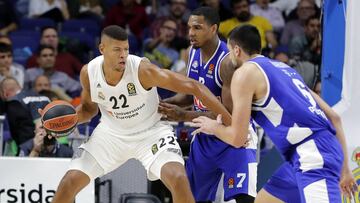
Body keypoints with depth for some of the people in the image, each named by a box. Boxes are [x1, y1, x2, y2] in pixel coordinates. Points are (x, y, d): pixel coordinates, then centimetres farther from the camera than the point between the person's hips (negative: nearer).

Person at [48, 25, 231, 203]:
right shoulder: (88, 73, -16)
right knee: (69, 182, -7)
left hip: (150, 132, -3)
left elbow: (193, 87, -27)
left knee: (178, 179, -27)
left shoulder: (143, 70, -29)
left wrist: (230, 121, -31)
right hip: (111, 133, 3)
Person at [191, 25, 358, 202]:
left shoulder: (245, 73, 0)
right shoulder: (284, 68, 24)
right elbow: (333, 117, 21)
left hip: (313, 160, -9)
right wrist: (344, 168, 24)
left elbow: (237, 138, -2)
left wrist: (213, 127, 20)